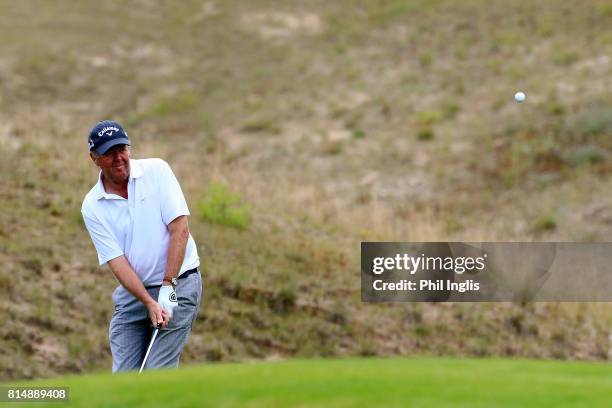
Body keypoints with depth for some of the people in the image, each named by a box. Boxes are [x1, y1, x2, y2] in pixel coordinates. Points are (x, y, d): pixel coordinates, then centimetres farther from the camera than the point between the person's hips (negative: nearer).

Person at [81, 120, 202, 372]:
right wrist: (150, 303, -20)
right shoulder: (92, 207, -1)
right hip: (131, 293, 3)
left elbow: (180, 228, -11)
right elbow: (116, 261, -7)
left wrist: (168, 288, -16)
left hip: (178, 284, -3)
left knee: (157, 377, -11)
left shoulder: (157, 171, -6)